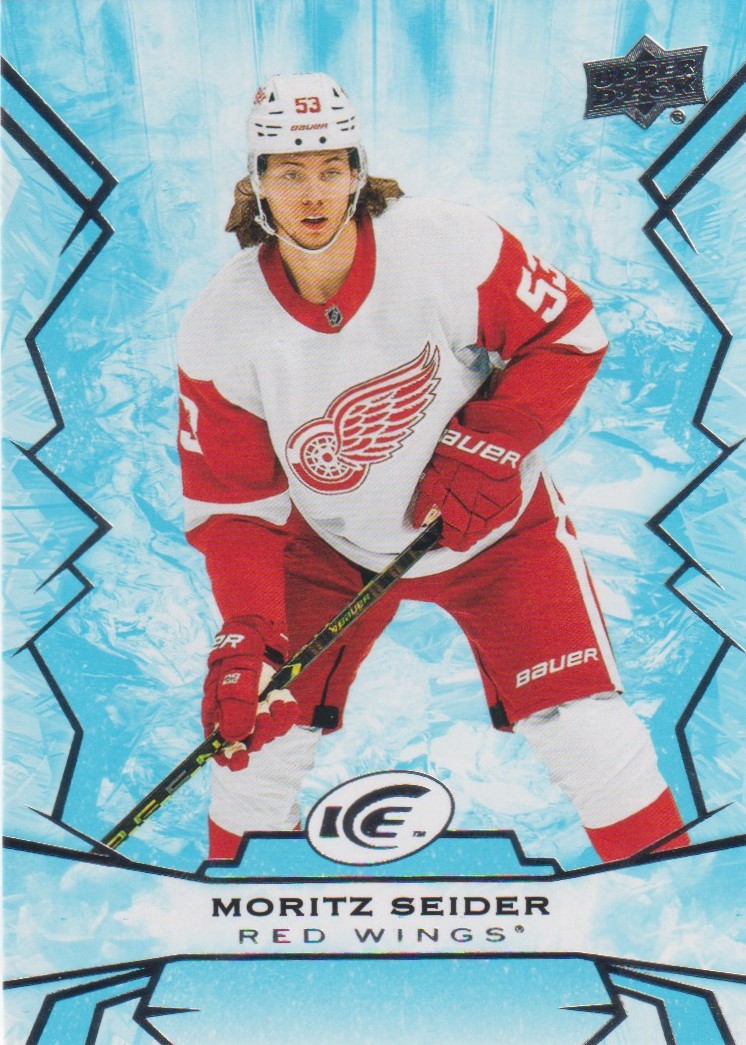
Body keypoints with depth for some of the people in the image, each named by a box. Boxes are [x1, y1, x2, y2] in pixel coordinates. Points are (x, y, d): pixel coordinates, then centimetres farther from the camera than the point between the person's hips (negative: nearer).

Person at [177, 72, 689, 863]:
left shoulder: (446, 244, -22)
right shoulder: (222, 327, -16)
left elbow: (568, 333, -10)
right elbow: (233, 500, -11)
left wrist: (487, 448, -22)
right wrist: (243, 630, -23)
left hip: (494, 522, -1)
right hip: (331, 544, 2)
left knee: (586, 732, -8)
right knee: (256, 726, 4)